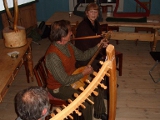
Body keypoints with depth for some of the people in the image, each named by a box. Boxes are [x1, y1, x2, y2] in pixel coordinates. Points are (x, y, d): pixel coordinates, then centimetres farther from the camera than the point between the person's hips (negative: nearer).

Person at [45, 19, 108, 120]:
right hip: (59, 87, -9)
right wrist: (83, 73, -19)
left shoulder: (67, 44, -7)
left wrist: (98, 46, 1)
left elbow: (82, 56, 8)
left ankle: (99, 112, 29)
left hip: (72, 77, 9)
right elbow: (65, 81, -30)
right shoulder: (53, 56, -34)